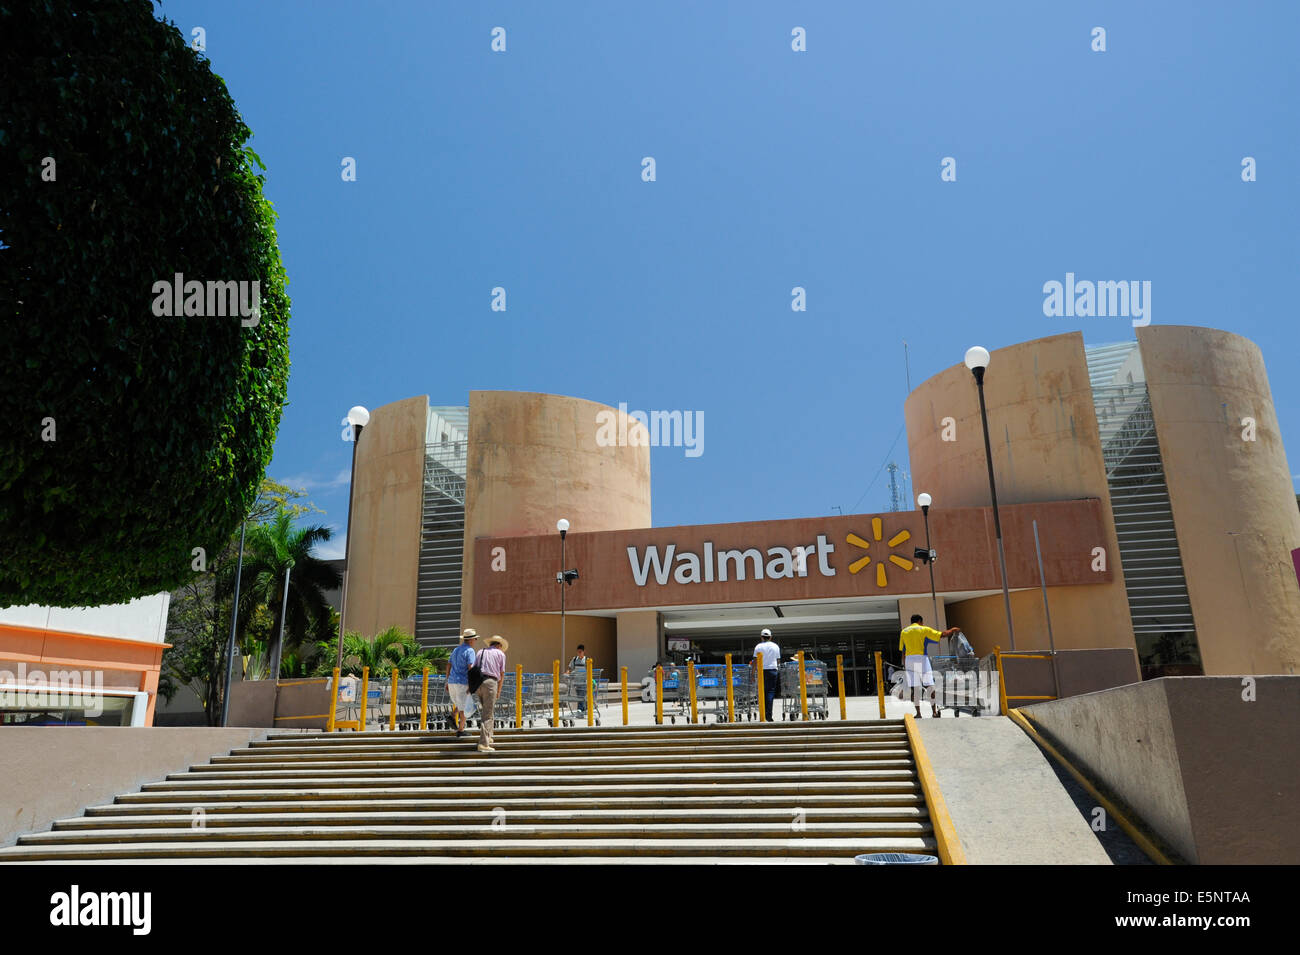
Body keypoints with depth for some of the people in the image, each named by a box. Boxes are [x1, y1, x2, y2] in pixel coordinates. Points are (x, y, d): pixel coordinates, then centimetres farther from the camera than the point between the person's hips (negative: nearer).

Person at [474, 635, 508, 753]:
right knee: (487, 714, -6)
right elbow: (501, 673, 6)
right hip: (490, 682, -5)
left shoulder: (481, 652, 20)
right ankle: (483, 744, -10)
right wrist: (498, 691, 14)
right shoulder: (500, 653, 8)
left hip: (478, 682, 5)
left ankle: (488, 737, 21)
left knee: (485, 711, 20)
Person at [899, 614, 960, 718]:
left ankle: (918, 713, 1)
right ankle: (934, 711, 5)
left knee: (914, 687, 2)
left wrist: (904, 665, 14)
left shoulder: (904, 632, 14)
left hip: (909, 659, 3)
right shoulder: (924, 630, 4)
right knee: (930, 685, 5)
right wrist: (952, 630, 22)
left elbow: (903, 651, 12)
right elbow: (942, 634, 4)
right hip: (921, 658, -3)